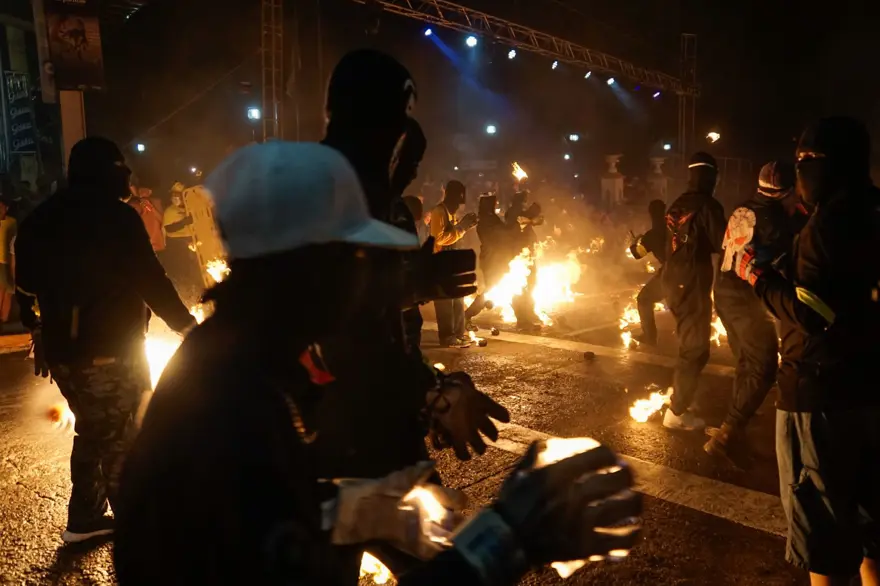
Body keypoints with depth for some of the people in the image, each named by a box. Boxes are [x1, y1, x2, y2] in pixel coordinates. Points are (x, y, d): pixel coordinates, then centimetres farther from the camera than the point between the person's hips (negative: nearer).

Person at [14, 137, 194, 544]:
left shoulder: (38, 221, 9)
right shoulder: (117, 216, -13)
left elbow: (27, 288, 15)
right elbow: (150, 280, -13)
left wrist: (40, 336, 27)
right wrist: (184, 323, -2)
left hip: (63, 353, 7)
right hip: (113, 351, -7)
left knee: (92, 431, 21)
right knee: (125, 439, 4)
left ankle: (84, 518, 29)